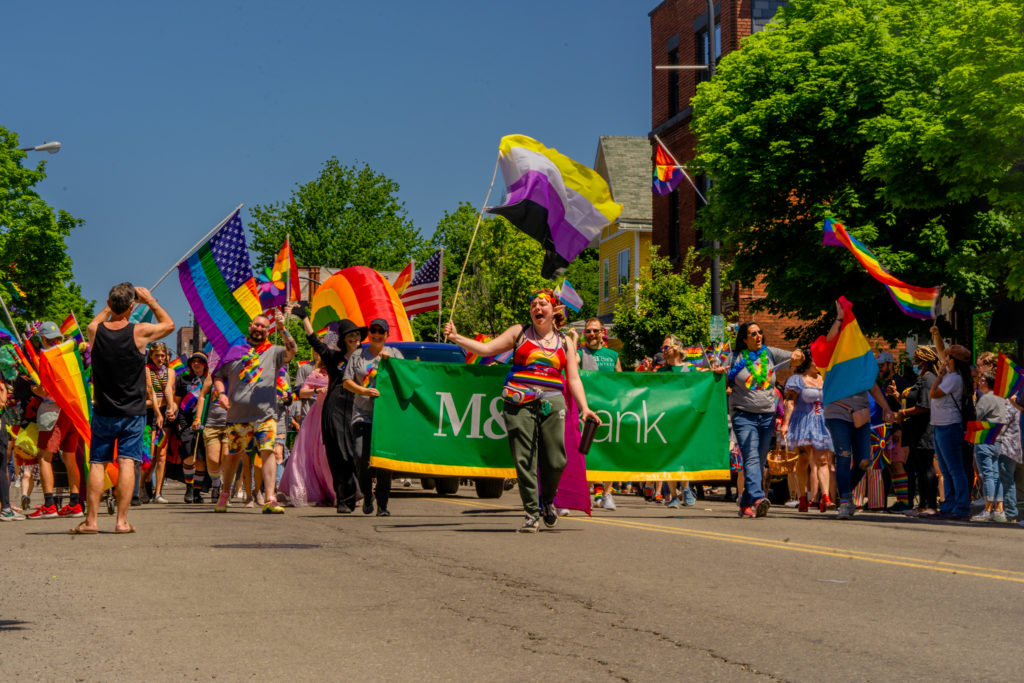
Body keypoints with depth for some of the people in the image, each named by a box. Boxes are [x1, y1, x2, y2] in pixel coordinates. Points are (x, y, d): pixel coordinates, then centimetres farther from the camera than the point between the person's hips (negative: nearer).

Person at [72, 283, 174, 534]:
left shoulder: (95, 331, -5)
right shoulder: (139, 332, -11)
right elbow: (169, 324, 8)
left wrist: (110, 305, 21)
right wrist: (151, 301, 13)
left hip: (103, 412, 2)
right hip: (133, 412, -2)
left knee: (97, 464, 6)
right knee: (127, 464, -3)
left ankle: (91, 520, 4)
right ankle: (122, 521, -7)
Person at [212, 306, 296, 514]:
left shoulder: (273, 351, 9)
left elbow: (291, 351, -12)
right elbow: (218, 375, 18)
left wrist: (282, 328, -23)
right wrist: (221, 393, 0)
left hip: (265, 413, -2)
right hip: (237, 415, 2)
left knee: (268, 452, -15)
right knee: (233, 456, 10)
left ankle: (269, 499, -19)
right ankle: (225, 493, 30)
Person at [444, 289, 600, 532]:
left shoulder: (565, 343, 16)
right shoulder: (519, 333, 12)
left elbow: (573, 379, 13)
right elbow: (486, 349, 5)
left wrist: (585, 408, 1)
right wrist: (457, 338, -6)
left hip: (552, 403, 1)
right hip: (520, 402, -1)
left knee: (555, 461, -4)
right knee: (524, 459, -6)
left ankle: (547, 499, 25)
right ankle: (532, 512, 3)